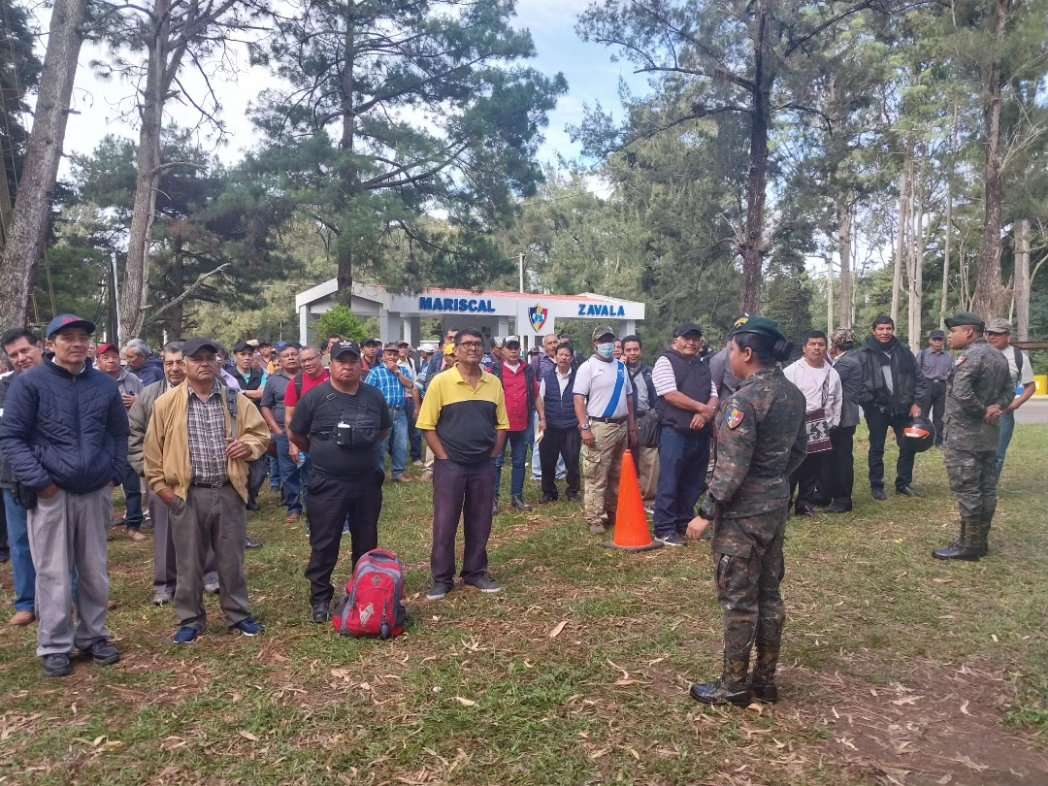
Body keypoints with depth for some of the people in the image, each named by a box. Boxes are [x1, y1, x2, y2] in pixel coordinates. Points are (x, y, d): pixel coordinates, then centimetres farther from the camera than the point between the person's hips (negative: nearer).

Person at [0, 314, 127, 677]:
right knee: (54, 573, 3)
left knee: (95, 570, 12)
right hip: (51, 494, -4)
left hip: (95, 493, 4)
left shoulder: (104, 385, 6)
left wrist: (115, 474, 7)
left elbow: (119, 433, 16)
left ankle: (93, 636, 26)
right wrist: (39, 481, -13)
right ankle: (55, 646, 17)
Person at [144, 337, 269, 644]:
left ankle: (238, 614, 24)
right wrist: (160, 485, 0)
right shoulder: (167, 403, 0)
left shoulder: (236, 400, 5)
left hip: (229, 492, 1)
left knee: (231, 559, 10)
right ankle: (191, 619, 23)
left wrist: (249, 445, -10)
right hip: (186, 495, -1)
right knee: (189, 562, 9)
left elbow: (261, 433, 11)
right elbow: (153, 449, 3)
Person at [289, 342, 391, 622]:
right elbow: (294, 434, 2)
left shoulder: (375, 396, 2)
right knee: (324, 545, 4)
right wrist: (321, 454, 11)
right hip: (327, 484, -3)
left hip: (367, 481, 4)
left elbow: (384, 431, 18)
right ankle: (320, 599, 18)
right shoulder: (315, 397, -9)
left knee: (367, 543, 14)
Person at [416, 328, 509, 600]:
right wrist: (444, 458, -10)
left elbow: (501, 424, 10)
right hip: (450, 465, -3)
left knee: (480, 522, 12)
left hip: (484, 465, 4)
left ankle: (476, 573, 26)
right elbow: (428, 425, -7)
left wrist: (493, 455, 2)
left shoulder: (494, 383, 4)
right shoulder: (441, 382, -8)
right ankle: (442, 578, 16)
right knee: (445, 522, 3)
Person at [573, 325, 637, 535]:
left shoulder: (621, 366, 14)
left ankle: (613, 513, 24)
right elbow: (579, 399, -11)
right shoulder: (588, 367, -5)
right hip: (599, 427, -7)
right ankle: (595, 519, 0)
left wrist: (632, 426, 15)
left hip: (621, 426, 7)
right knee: (596, 477, -6)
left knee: (617, 475, 13)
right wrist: (584, 427, -19)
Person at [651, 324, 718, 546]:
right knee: (669, 483, -4)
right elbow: (671, 395, -13)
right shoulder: (665, 362, -2)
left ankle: (685, 524, 22)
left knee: (694, 483, 11)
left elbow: (714, 396, 11)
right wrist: (702, 408, -9)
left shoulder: (703, 366, 19)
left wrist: (705, 414, -10)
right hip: (675, 431, -7)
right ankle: (664, 530, 4)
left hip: (700, 433, 7)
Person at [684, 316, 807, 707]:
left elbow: (732, 468, -23)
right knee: (769, 593, 16)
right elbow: (799, 449, 17)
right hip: (777, 505, 9)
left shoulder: (744, 399, -21)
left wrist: (705, 513, -16)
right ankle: (765, 679, 27)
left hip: (743, 512, -9)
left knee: (738, 599, 3)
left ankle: (735, 685, 15)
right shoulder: (793, 393, 6)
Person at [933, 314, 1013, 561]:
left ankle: (968, 546, 3)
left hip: (964, 435, -9)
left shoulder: (970, 356, -17)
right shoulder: (998, 356, 13)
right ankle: (980, 541, 21)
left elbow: (962, 394, -28)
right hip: (990, 434, 9)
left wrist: (982, 412, -14)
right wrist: (996, 408, -1)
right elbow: (1009, 389, 16)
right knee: (986, 489, 12)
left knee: (966, 490, -3)